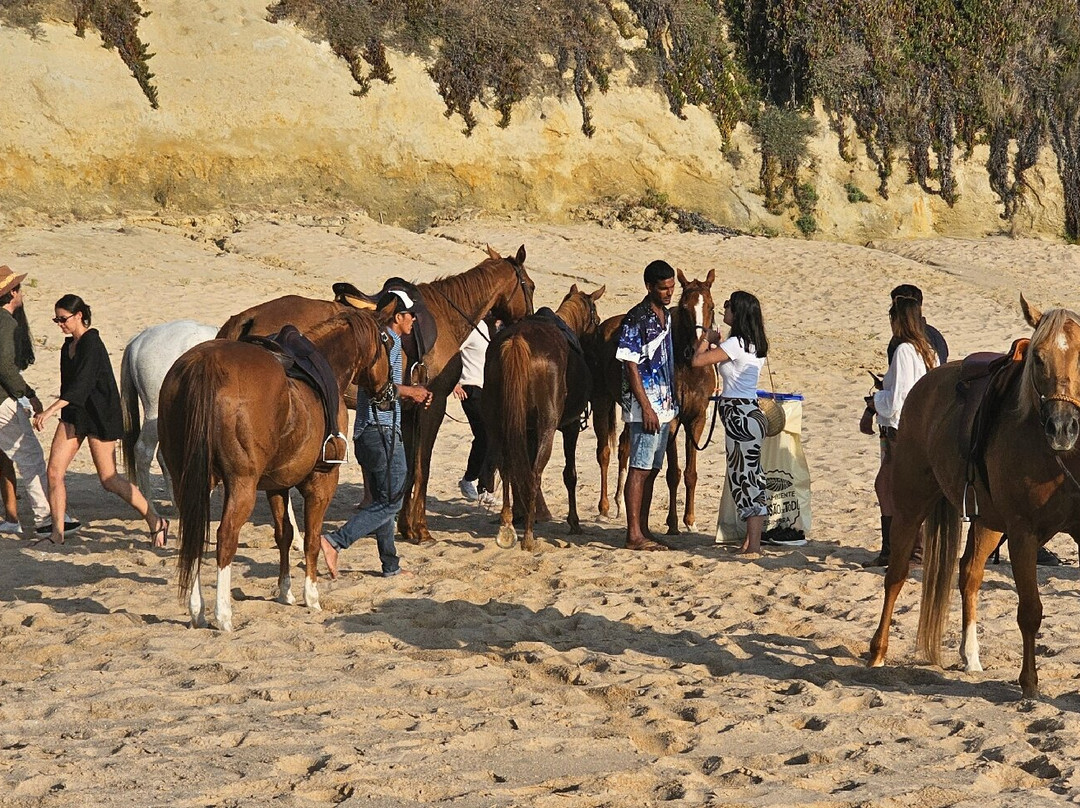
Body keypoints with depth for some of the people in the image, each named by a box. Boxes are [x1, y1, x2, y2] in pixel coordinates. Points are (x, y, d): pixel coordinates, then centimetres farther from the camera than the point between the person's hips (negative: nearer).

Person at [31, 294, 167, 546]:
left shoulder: (91, 343, -18)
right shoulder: (68, 346, 9)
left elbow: (81, 384, -28)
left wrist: (51, 410, -36)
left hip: (100, 416, -8)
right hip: (74, 414, 8)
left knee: (109, 480, -3)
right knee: (54, 471, -2)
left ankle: (156, 522, 9)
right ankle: (57, 533, 5)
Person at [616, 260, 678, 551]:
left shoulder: (667, 317, 13)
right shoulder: (637, 319, -13)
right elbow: (631, 365, -15)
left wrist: (672, 407, 18)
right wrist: (646, 408, -19)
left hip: (664, 405, 8)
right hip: (645, 406, -8)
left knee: (651, 470, 11)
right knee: (640, 469, -6)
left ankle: (643, 530, 16)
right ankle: (634, 535, -5)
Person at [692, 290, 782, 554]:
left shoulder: (736, 343, -15)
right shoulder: (755, 344, 12)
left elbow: (697, 361, -16)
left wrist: (707, 340, 1)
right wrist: (714, 342, 16)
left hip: (739, 414, -9)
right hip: (750, 411, 9)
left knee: (745, 478, -6)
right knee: (750, 478, 13)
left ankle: (753, 546, -5)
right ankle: (751, 541, 19)